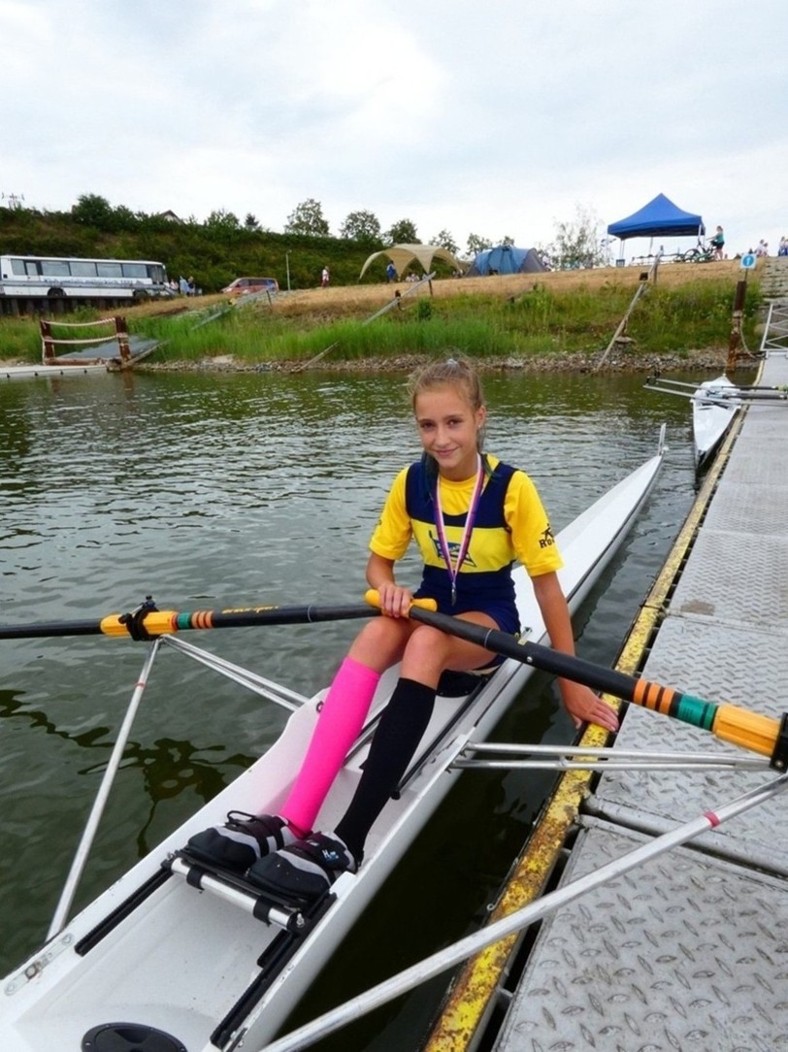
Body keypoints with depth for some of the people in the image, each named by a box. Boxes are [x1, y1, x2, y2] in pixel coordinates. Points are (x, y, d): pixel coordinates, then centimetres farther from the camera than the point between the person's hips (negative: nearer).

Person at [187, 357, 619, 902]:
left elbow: (547, 585, -12)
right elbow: (379, 561, 3)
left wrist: (571, 682, -11)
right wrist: (390, 589, -21)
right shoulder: (411, 483, -5)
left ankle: (348, 842, -39)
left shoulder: (511, 486, -16)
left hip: (490, 621, -3)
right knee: (377, 632, -32)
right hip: (432, 607, 3)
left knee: (426, 643, -37)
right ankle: (291, 821, -37)